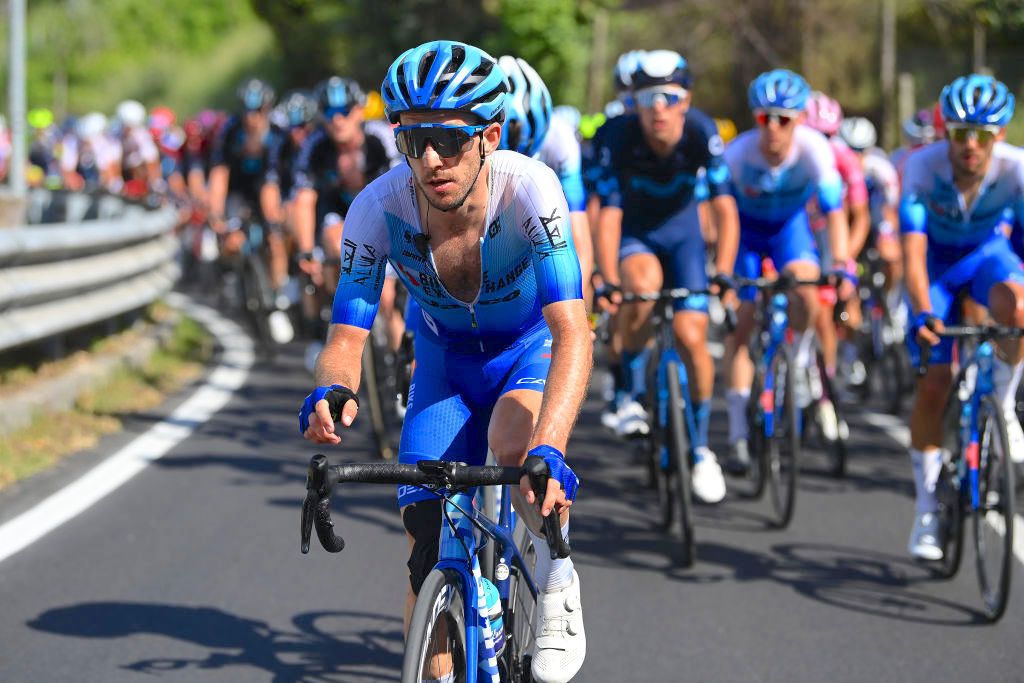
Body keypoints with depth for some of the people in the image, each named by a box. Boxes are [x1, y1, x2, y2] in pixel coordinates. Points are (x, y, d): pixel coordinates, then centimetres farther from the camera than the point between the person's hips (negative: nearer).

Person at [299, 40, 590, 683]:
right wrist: (333, 394, -47)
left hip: (531, 347, -2)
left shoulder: (528, 188, -35)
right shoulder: (379, 207, -28)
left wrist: (548, 450, -58)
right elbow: (345, 339, -23)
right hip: (444, 359, 3)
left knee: (514, 442, -35)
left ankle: (556, 577, -8)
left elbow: (573, 331, -43)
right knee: (430, 546, -8)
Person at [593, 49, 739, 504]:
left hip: (681, 230, 1)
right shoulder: (620, 141, -28)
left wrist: (724, 274, -38)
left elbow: (725, 209, -26)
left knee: (692, 336, -9)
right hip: (634, 233, -1)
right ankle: (633, 394, -14)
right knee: (643, 283, -35)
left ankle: (701, 449, 10)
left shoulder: (702, 134, -26)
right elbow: (608, 216, -29)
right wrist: (609, 282, -41)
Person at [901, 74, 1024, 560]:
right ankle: (926, 509, 6)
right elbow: (913, 247, -36)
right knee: (933, 384, -9)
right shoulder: (923, 166, -30)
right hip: (938, 260, 0)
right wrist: (921, 313, -50)